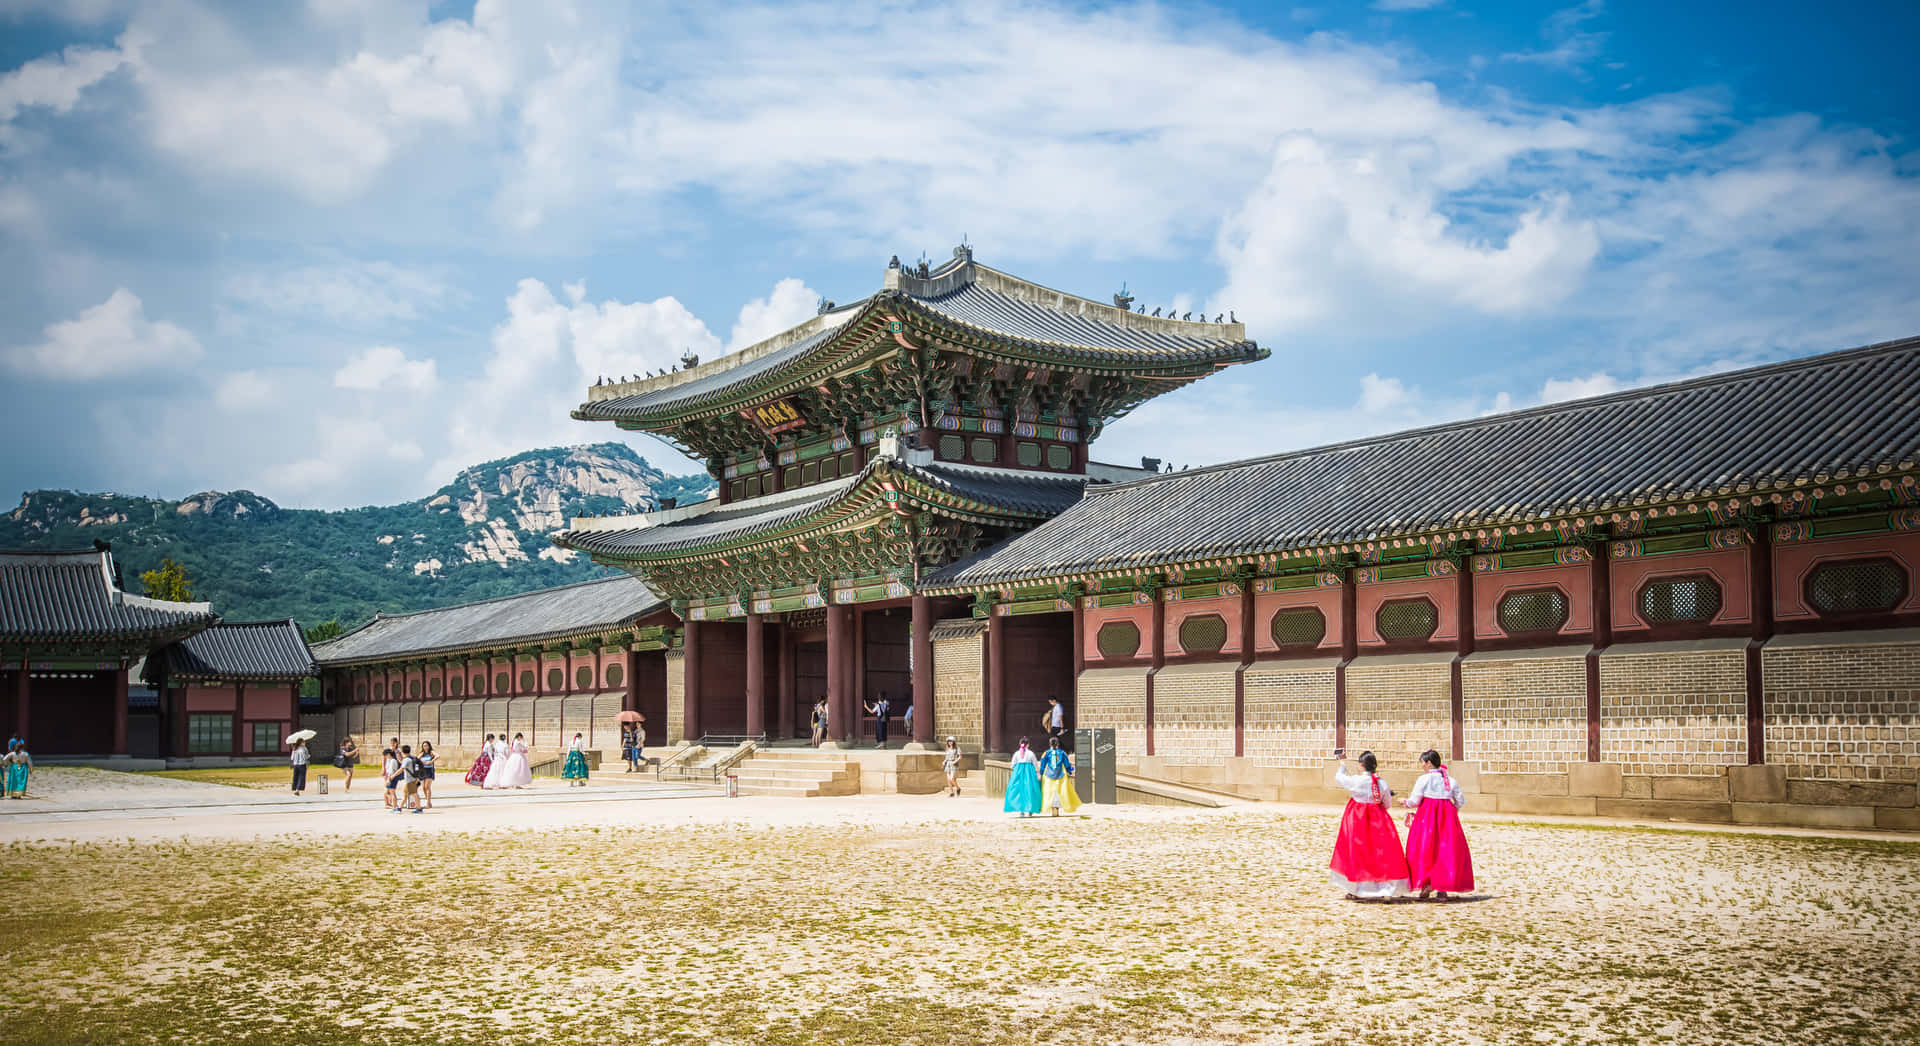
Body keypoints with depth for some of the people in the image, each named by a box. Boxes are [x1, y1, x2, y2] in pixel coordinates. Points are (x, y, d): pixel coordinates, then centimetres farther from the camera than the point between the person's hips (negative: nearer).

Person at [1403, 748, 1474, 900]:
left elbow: (1414, 801, -6)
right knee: (1445, 850, 8)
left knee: (1424, 849, 4)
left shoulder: (1423, 779, -7)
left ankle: (1426, 885, -6)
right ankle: (1443, 888, 5)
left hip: (1427, 815, -4)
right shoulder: (1450, 780, 6)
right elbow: (1460, 801, 8)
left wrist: (1406, 801, 15)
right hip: (1447, 815, 4)